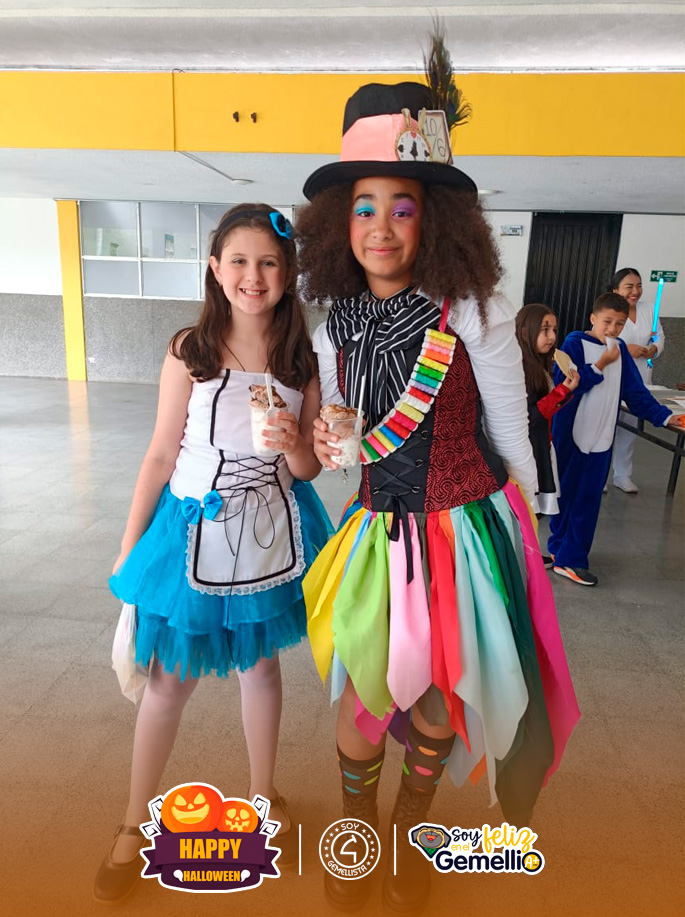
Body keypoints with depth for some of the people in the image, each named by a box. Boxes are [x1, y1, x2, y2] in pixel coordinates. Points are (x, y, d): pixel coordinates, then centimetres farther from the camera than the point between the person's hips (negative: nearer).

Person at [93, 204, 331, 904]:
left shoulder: (302, 357, -3)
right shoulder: (190, 350, -9)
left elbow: (308, 467, 1)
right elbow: (162, 455, -5)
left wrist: (294, 444, -22)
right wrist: (129, 546, -2)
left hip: (269, 530, 2)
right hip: (195, 527, -2)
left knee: (260, 662, 19)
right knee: (169, 679, 9)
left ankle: (262, 797, 43)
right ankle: (134, 825, 35)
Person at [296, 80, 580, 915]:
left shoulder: (473, 315, -11)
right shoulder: (335, 330, 2)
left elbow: (511, 440, -4)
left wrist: (519, 536, 2)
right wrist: (324, 444, -8)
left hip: (464, 531, -2)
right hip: (376, 531, 3)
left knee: (439, 704, 12)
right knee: (363, 699, 10)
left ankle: (409, 831, 46)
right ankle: (354, 833, 44)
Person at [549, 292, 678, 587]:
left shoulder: (620, 350, 7)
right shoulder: (575, 343, -9)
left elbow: (635, 392, 8)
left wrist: (664, 416, -2)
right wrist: (601, 364, -19)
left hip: (601, 439, 5)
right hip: (570, 435, -5)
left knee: (588, 500, 6)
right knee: (565, 493, 7)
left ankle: (569, 556, 17)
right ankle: (563, 553, 22)